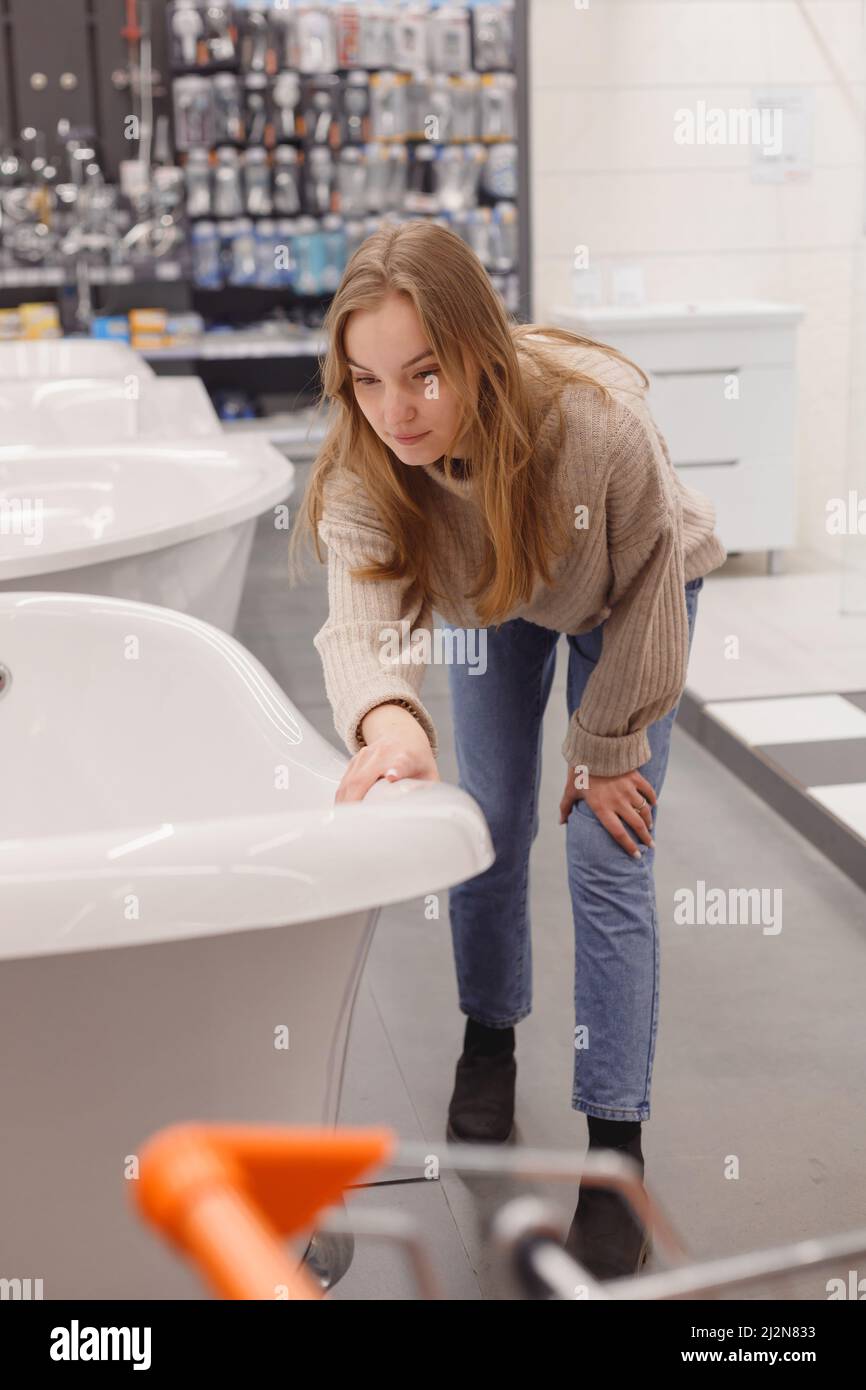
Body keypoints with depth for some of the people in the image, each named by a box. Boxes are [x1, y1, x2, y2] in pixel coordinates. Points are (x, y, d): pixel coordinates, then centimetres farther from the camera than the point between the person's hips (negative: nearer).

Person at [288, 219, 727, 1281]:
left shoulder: (598, 420, -41)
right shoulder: (362, 464, -33)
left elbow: (646, 594, -26)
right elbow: (360, 619, -47)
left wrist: (604, 750, -16)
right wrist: (387, 719, -70)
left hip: (624, 600, -3)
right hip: (493, 596, 3)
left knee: (607, 858, -9)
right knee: (489, 826, 6)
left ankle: (616, 1150, 0)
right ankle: (489, 1038, 34)